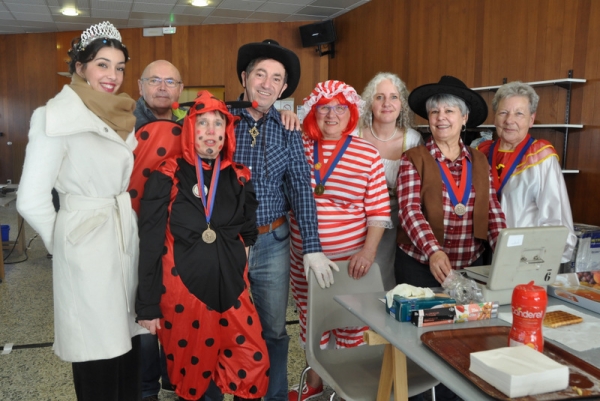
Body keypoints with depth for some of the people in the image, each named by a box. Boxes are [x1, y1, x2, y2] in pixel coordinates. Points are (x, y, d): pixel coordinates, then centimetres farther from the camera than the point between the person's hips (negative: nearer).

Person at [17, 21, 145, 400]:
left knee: (126, 337, 16)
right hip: (87, 246, -6)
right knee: (98, 352, 5)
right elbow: (32, 200, -13)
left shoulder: (123, 116, 8)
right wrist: (66, 242, -1)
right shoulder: (58, 118, -12)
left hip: (128, 238, 6)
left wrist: (128, 227, 10)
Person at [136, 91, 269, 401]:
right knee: (190, 367, 13)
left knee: (253, 363, 3)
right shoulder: (166, 178, -7)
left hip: (231, 287, 3)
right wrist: (148, 305, -6)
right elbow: (150, 245, -6)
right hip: (183, 288, -3)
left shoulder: (239, 178, 3)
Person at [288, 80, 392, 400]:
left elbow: (379, 212, -4)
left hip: (349, 259, -3)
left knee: (349, 327, 6)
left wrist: (368, 250, -15)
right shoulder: (298, 147, 2)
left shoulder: (368, 154, -4)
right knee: (310, 320, 18)